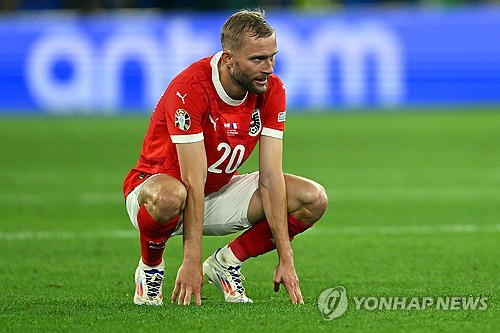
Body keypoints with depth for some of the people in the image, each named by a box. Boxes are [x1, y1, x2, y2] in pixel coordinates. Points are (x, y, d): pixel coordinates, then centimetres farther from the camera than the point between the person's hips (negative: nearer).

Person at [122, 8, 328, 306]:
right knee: (168, 196, -43)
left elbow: (270, 178, -14)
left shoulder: (272, 90, -12)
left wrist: (286, 258, -20)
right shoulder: (190, 89, -30)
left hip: (222, 192, 6)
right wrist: (192, 262, -33)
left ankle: (226, 262, 4)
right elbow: (194, 182, -31)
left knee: (313, 199, -12)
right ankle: (150, 267, -9)